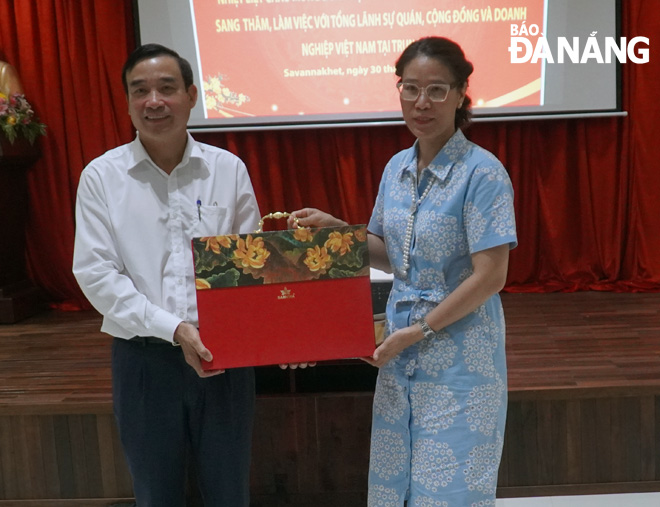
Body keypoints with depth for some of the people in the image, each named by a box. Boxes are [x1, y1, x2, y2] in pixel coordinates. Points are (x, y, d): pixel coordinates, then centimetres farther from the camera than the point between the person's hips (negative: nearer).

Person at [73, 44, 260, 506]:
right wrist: (174, 329, -16)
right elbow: (95, 273, -7)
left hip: (224, 356, 1)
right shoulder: (102, 177, -2)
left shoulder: (228, 169, 1)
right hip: (145, 359, 0)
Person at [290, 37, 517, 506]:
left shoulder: (482, 172, -15)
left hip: (459, 360, -6)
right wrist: (337, 230, -2)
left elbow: (490, 277, -18)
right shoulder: (397, 167, 6)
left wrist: (419, 331, -16)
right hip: (401, 355, 7)